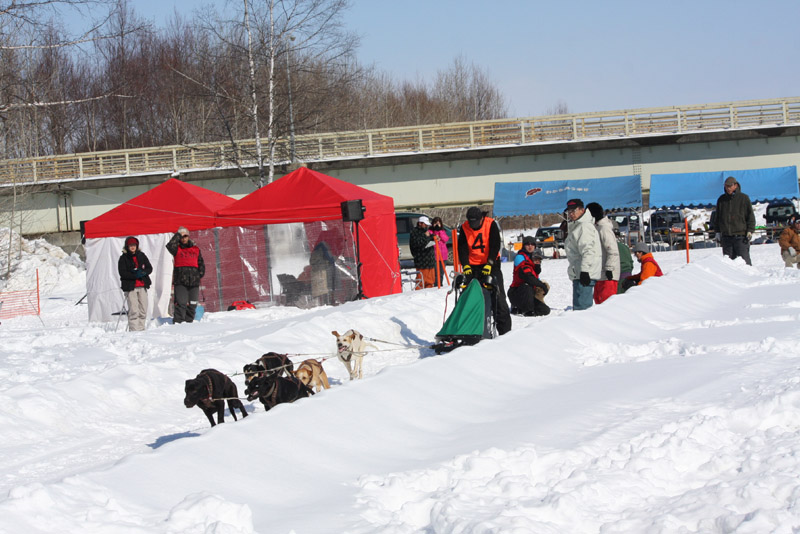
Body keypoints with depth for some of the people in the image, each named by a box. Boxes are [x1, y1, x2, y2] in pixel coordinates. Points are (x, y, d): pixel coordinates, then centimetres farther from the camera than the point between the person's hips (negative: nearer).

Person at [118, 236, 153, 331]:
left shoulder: (141, 256, 12)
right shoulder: (123, 258, 0)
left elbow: (149, 268, 11)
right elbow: (122, 272, -9)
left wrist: (143, 273, -10)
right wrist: (134, 275, -19)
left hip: (142, 286, 4)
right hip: (130, 286, -4)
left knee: (143, 309, 3)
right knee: (133, 310, -11)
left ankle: (141, 328, 13)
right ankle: (134, 330, -10)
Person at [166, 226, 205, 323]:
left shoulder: (196, 249, 16)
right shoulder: (177, 249, 7)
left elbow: (201, 263, 22)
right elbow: (170, 246, -15)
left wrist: (200, 274, 8)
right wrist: (178, 235, -8)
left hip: (194, 282, 4)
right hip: (180, 281, -4)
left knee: (192, 304, 4)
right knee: (181, 304, -13)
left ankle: (189, 321, 11)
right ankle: (178, 321, -14)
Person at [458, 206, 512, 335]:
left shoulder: (491, 224, -10)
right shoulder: (464, 228, -2)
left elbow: (495, 245, -14)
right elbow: (462, 248, -6)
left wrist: (489, 264, -24)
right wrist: (466, 266, -20)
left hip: (490, 264, -3)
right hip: (472, 266, 3)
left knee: (498, 296, -8)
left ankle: (504, 330, -6)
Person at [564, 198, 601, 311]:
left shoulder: (585, 226, -11)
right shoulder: (576, 226, 23)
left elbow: (588, 251, -21)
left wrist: (585, 271, -28)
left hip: (585, 275, -11)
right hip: (578, 274, 11)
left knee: (581, 307, -16)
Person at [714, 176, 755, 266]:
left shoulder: (744, 198, 1)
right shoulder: (721, 199, 12)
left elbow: (750, 215, 1)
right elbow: (717, 217, 20)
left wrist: (750, 231, -8)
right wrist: (718, 231, 14)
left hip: (740, 236, -4)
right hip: (726, 237, 4)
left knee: (744, 260, -8)